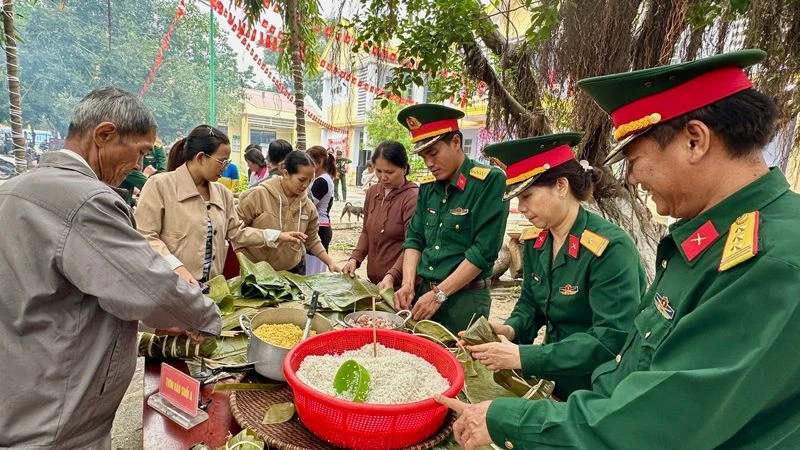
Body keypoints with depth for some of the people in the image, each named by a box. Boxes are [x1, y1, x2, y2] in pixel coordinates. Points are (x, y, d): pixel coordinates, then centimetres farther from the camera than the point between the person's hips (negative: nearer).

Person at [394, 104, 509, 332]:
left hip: (465, 298, -6)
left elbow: (484, 251, -18)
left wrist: (439, 294, -17)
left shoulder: (490, 181, -14)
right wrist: (408, 284, -7)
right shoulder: (427, 186, 6)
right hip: (423, 292, 6)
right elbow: (414, 239, 9)